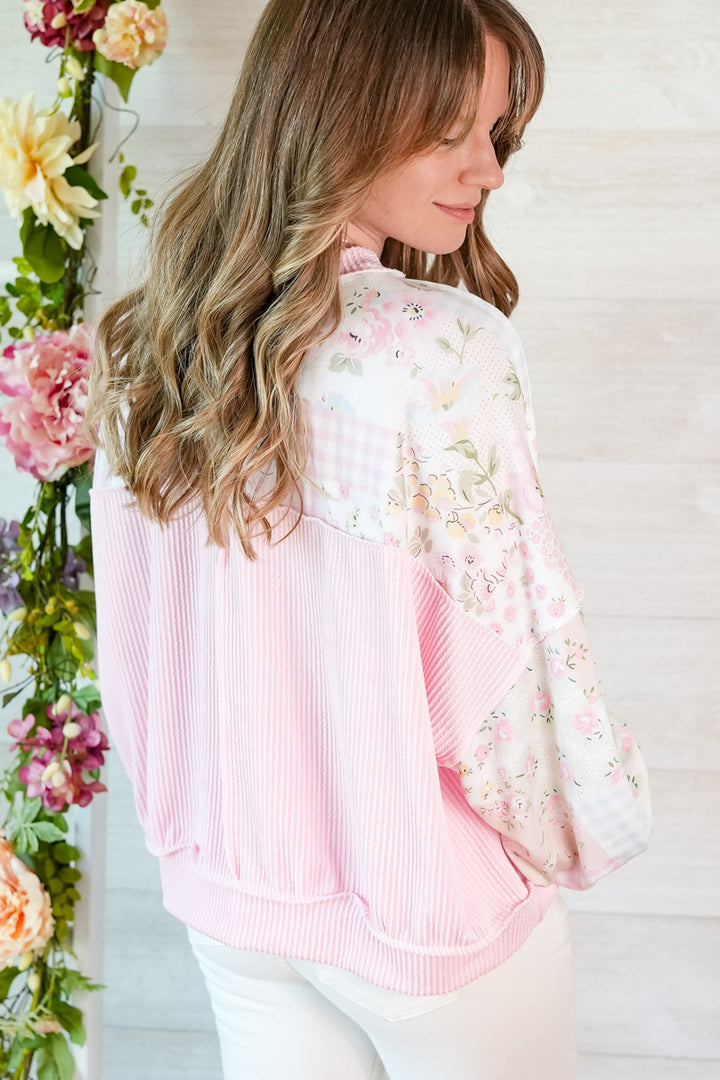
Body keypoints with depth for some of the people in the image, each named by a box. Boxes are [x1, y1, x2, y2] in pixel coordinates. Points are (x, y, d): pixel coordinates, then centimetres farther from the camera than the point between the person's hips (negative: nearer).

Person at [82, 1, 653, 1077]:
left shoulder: (142, 343, -5)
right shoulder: (445, 353, -25)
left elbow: (134, 646, 4)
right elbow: (510, 673, -21)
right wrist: (596, 831, -1)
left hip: (222, 887, 6)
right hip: (422, 908, -5)